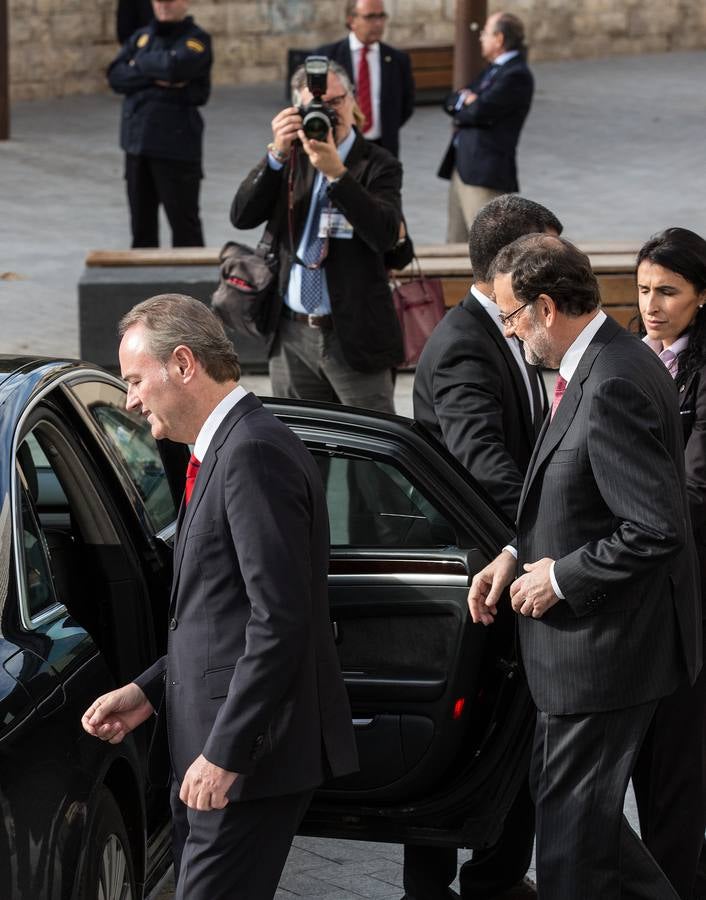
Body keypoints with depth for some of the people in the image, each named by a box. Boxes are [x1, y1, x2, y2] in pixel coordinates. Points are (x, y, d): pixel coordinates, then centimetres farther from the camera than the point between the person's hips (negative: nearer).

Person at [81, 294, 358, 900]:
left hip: (253, 755, -10)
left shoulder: (255, 454, -16)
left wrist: (226, 752, -22)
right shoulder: (233, 447, 16)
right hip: (214, 755, 10)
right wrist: (150, 690, 13)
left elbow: (279, 620, -22)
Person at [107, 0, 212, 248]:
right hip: (137, 141, 6)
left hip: (176, 144, -6)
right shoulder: (141, 36, 13)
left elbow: (175, 65, -22)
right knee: (141, 221, 13)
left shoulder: (196, 39, -3)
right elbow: (116, 76, 1)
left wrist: (140, 64, -5)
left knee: (183, 221, -3)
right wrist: (153, 77, -14)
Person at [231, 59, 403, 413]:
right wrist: (277, 154, -17)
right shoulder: (289, 160, 7)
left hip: (354, 338, -4)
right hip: (291, 334, 4)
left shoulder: (377, 165, -4)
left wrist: (336, 172, -28)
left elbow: (385, 235, -21)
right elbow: (242, 217, -5)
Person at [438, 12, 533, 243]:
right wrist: (467, 100, -6)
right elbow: (450, 102, 17)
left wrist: (462, 103, 3)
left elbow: (479, 111, -19)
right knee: (456, 243, 14)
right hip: (462, 168, 10)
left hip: (485, 172, -10)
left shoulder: (517, 75, -11)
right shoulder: (493, 70, 19)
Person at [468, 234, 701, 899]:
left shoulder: (613, 388, -25)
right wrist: (518, 555, 6)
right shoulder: (601, 365, 7)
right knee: (556, 796, 21)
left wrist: (562, 577, -18)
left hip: (605, 648, -11)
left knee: (571, 819, 3)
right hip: (593, 643, 11)